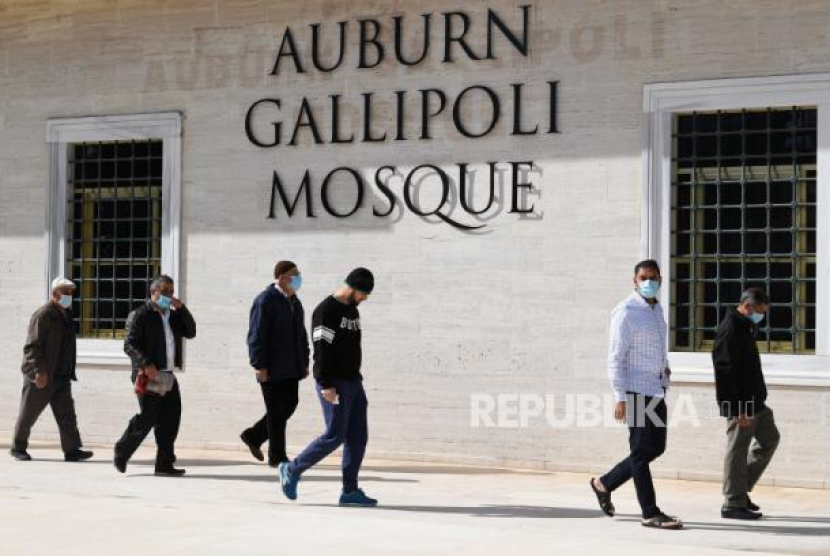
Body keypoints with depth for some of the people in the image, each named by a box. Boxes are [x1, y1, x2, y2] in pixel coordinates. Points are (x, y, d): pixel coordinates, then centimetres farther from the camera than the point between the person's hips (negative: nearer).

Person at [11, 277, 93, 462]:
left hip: (62, 377, 7)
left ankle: (72, 450, -4)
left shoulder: (67, 315, 13)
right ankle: (18, 448, 18)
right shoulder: (43, 315, -13)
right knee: (28, 414, 5)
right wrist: (39, 371, -26)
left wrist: (69, 372, 18)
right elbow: (32, 346, -18)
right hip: (41, 377, -7)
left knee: (67, 414, -1)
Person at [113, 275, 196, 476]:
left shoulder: (174, 315, 19)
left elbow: (191, 332, 10)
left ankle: (164, 464, 7)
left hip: (168, 376, 7)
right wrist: (146, 364, -22)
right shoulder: (140, 315, -4)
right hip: (149, 377, -7)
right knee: (147, 418, -8)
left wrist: (181, 309, 0)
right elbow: (129, 344, -10)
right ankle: (121, 454, 11)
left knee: (170, 421, 2)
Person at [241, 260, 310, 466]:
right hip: (272, 369, -8)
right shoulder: (265, 301, -12)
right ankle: (277, 456, 8)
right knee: (276, 411, -1)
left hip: (291, 368, 8)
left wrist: (304, 362, 17)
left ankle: (254, 436, 25)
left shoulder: (294, 301, 15)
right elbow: (256, 336, -16)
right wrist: (260, 365, -20)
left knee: (290, 404, 9)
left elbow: (301, 334, 21)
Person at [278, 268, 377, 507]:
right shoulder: (327, 310, -12)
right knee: (335, 436, -8)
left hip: (353, 382, 9)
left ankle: (350, 491, 6)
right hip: (334, 384, -9)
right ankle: (292, 470, 7)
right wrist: (326, 385, -23)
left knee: (358, 437, 3)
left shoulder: (353, 311, 16)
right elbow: (321, 350, -18)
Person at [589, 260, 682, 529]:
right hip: (636, 390, -8)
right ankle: (650, 513, 2)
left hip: (657, 389, 8)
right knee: (642, 450, -3)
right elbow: (615, 358, -14)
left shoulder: (657, 310, 15)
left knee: (656, 447, 11)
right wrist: (620, 397, -18)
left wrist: (665, 367, 11)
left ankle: (605, 483, 25)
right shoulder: (626, 312, -10)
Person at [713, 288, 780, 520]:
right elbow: (727, 371, -22)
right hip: (740, 404, -10)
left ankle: (741, 488, 23)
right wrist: (739, 408, -24)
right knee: (738, 450, -3)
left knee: (770, 438, 16)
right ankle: (734, 503, 5)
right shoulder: (730, 329, -17)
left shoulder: (746, 327, 15)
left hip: (754, 401, 10)